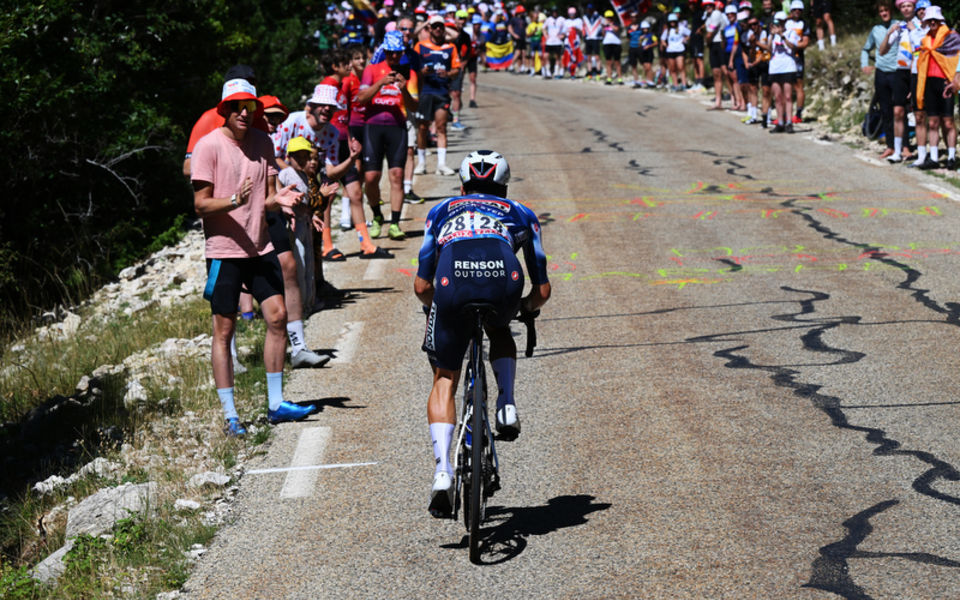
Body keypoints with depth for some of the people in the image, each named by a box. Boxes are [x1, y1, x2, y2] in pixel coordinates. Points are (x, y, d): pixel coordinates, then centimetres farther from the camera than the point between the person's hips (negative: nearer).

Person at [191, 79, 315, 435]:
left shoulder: (262, 143, 9)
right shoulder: (208, 146, -8)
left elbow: (266, 198, 13)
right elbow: (201, 205, -10)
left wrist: (278, 199, -10)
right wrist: (235, 200, -27)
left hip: (259, 247, 5)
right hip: (224, 249, -5)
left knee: (277, 316, 1)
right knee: (223, 330, -2)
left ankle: (276, 404, 12)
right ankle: (230, 416, 3)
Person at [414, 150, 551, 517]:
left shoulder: (441, 211, 36)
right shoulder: (521, 214, 36)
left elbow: (421, 286, 29)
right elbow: (542, 290, 33)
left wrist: (436, 306, 50)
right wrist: (527, 306, 55)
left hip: (452, 282, 0)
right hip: (503, 279, 0)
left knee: (444, 381, 14)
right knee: (499, 332, 37)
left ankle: (443, 473, -2)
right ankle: (506, 404, 14)